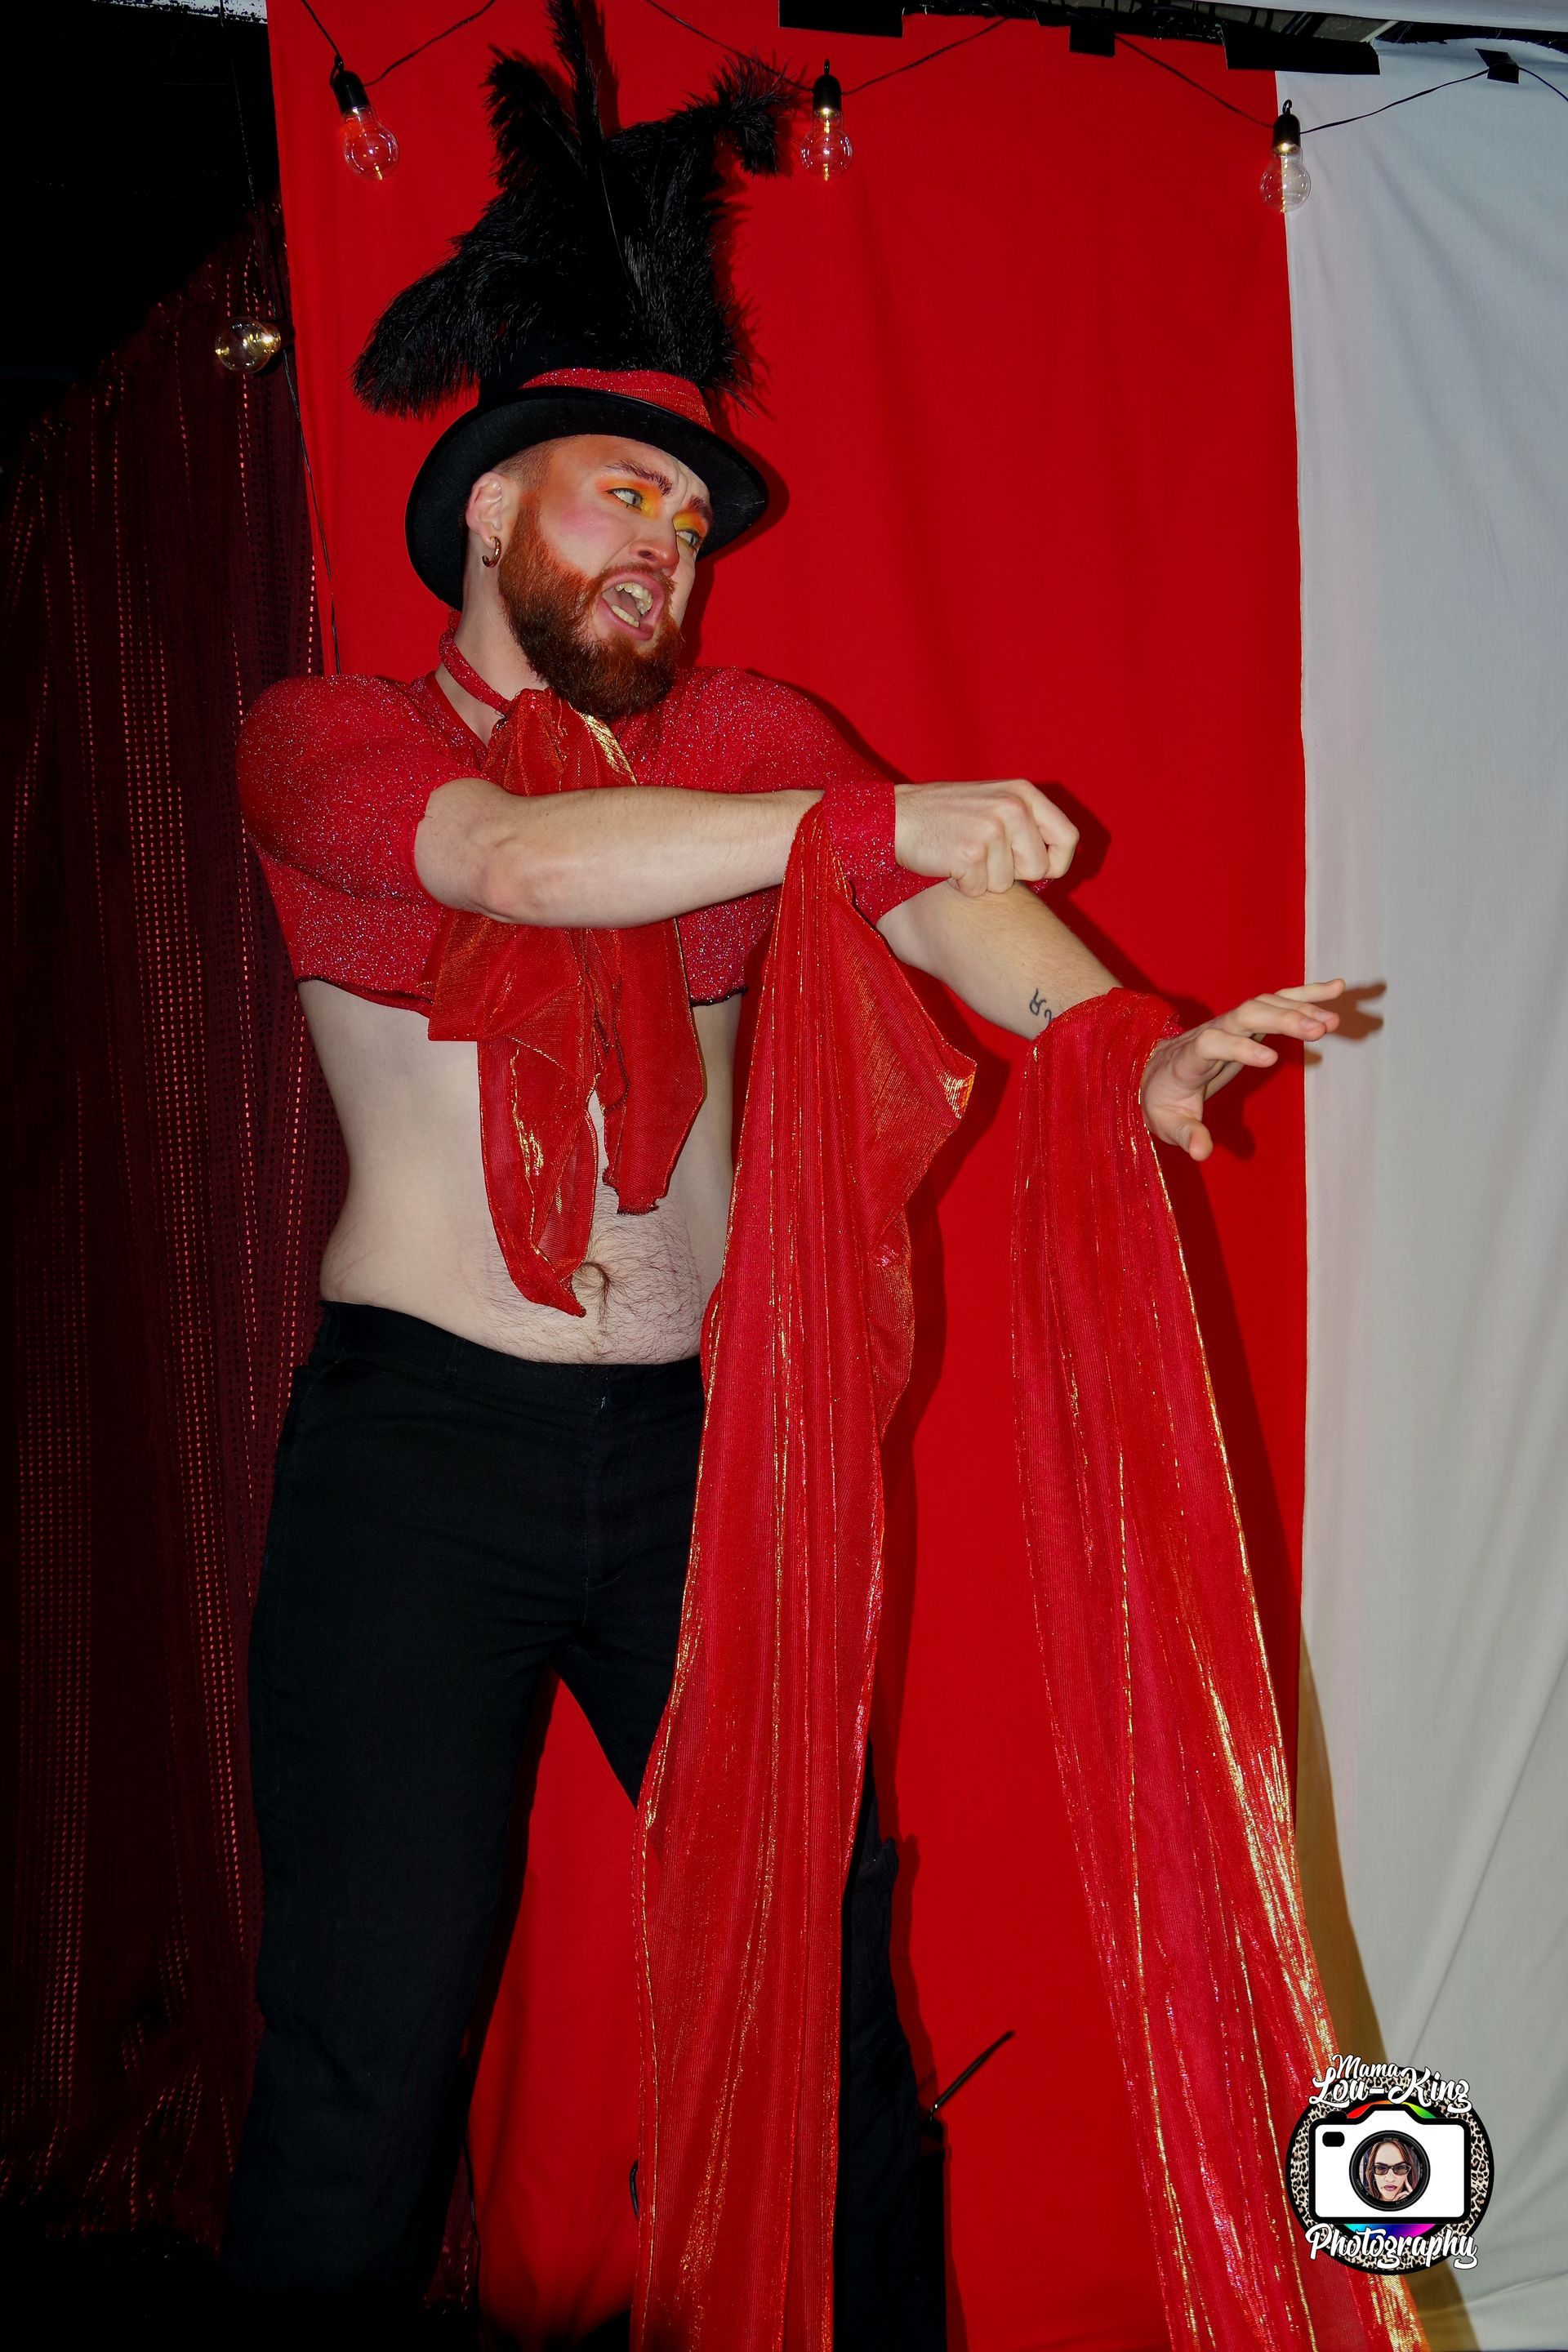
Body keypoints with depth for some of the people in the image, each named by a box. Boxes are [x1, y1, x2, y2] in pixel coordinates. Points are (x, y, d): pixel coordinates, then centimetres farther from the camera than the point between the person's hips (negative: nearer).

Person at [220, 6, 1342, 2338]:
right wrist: (882, 817, -24)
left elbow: (945, 900, -7)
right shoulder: (327, 738, 2)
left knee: (834, 1971, 5)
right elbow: (522, 861, -19)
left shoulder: (742, 736, 11)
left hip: (698, 1439, 3)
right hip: (421, 1442, -3)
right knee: (368, 2042, -3)